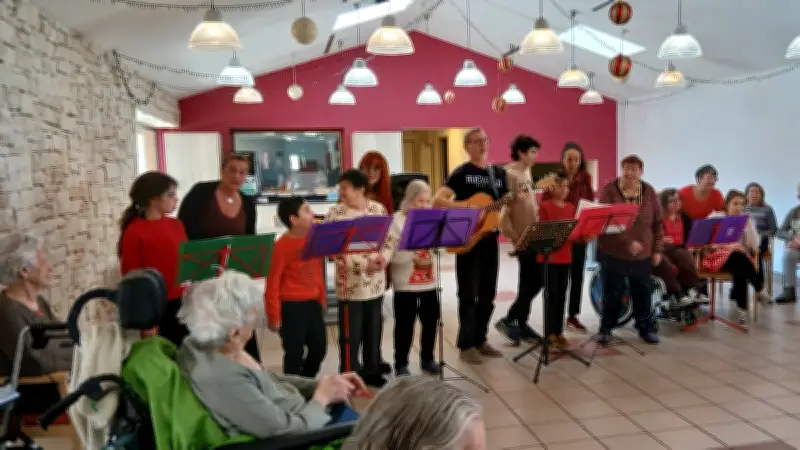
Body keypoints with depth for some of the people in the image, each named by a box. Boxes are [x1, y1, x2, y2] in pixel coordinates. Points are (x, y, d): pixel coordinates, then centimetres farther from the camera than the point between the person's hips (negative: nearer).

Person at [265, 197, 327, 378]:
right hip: (291, 306, -7)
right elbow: (273, 282, -14)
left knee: (319, 347, 16)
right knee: (294, 352, 5)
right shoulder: (283, 245, -17)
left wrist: (322, 297, 15)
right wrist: (274, 315, -12)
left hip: (313, 303, 7)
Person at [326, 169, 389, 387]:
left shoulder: (379, 209, 0)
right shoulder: (336, 213, -11)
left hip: (375, 283, 4)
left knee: (373, 329, 16)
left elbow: (390, 239, 6)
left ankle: (372, 370, 32)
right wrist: (364, 264, -21)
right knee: (350, 333, 6)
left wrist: (383, 258, -14)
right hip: (350, 283, -3)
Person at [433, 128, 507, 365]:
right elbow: (437, 200, -17)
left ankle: (480, 339, 25)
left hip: (490, 240, 6)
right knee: (468, 295, -1)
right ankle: (466, 345, 10)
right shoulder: (461, 173, -8)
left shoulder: (499, 173, 11)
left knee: (488, 294, 12)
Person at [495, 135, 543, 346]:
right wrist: (513, 235, -20)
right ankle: (508, 320, 4)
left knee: (529, 280, 12)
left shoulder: (527, 172, 14)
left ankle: (521, 323, 21)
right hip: (521, 235, -9)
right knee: (536, 280, -7)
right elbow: (504, 209, -18)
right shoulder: (509, 174, -14)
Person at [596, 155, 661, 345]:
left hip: (643, 255, 3)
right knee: (612, 294, 5)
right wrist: (628, 242, -24)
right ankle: (606, 329, 19)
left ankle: (646, 328, 27)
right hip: (613, 253, -3)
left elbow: (658, 223, 8)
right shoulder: (609, 190, -8)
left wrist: (657, 249, 3)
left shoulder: (649, 192, 3)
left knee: (643, 294, 11)